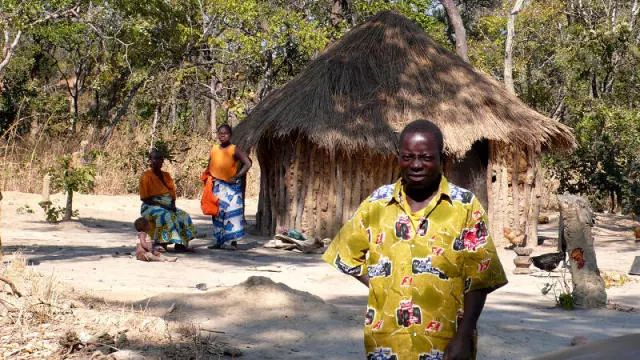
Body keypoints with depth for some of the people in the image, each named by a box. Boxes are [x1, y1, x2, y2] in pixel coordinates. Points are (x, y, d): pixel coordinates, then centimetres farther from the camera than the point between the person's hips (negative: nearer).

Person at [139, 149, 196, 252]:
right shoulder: (146, 177, -6)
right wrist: (162, 205, -20)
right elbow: (145, 198, -10)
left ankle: (180, 243, -26)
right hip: (151, 207, -6)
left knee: (183, 216, -18)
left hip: (167, 206, 6)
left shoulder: (166, 175, 13)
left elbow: (172, 193, 13)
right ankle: (161, 243, -36)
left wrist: (173, 205, -9)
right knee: (165, 216, -36)